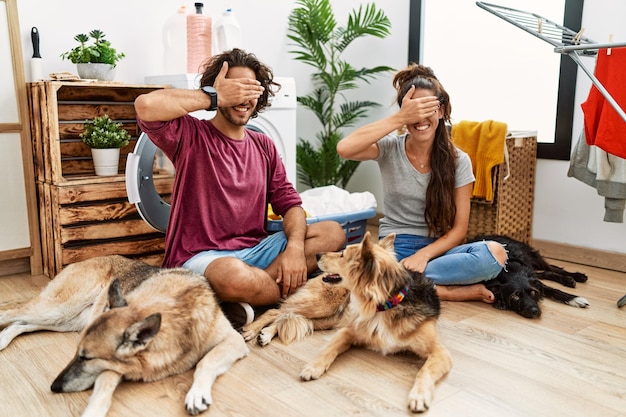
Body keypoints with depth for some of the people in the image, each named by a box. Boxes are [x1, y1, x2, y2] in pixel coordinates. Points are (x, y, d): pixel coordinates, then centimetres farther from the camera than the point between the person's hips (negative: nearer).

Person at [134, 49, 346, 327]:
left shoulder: (264, 146, 12)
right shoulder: (192, 136, -4)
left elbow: (289, 203, 7)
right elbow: (146, 106, -25)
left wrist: (295, 246, -14)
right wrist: (214, 97, -15)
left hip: (254, 251, 6)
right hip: (200, 257, -6)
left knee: (333, 232, -10)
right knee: (234, 275, -41)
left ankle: (241, 302, -20)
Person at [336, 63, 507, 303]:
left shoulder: (458, 161, -1)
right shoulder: (390, 148, -4)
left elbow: (459, 228, -2)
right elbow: (344, 148, -26)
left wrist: (423, 255, -20)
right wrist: (399, 119, -26)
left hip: (436, 248, 1)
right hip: (394, 248, -1)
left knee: (495, 253, -29)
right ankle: (459, 291, -21)